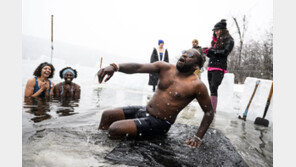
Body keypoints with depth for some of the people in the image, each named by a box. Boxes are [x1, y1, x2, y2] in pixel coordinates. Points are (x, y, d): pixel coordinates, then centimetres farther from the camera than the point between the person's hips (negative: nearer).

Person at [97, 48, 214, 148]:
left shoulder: (197, 85, -11)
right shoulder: (165, 68, 0)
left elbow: (209, 112, -3)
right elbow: (138, 67, -12)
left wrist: (198, 137, -11)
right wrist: (115, 67, -29)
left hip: (159, 123, -6)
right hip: (144, 110, 6)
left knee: (115, 129, -20)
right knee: (107, 115, 7)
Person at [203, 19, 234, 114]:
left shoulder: (229, 41, 1)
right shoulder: (215, 40, 20)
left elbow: (225, 52, -14)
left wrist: (211, 50, -15)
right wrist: (207, 52, 0)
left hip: (219, 68, -7)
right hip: (210, 67, 7)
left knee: (213, 88, -17)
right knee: (211, 88, 8)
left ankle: (213, 110, -17)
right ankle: (211, 107, 16)